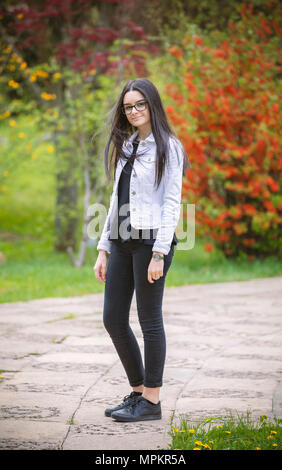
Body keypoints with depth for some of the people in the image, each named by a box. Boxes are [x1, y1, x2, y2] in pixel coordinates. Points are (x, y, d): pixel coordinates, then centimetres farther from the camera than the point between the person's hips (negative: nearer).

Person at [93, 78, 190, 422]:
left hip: (151, 239, -8)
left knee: (149, 320, -2)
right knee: (113, 319, 8)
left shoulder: (167, 147, -5)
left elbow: (172, 203, -11)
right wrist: (103, 250, 14)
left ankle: (151, 401, 7)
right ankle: (138, 391, 21)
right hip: (122, 241, 8)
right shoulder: (126, 147, 17)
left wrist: (159, 254, -18)